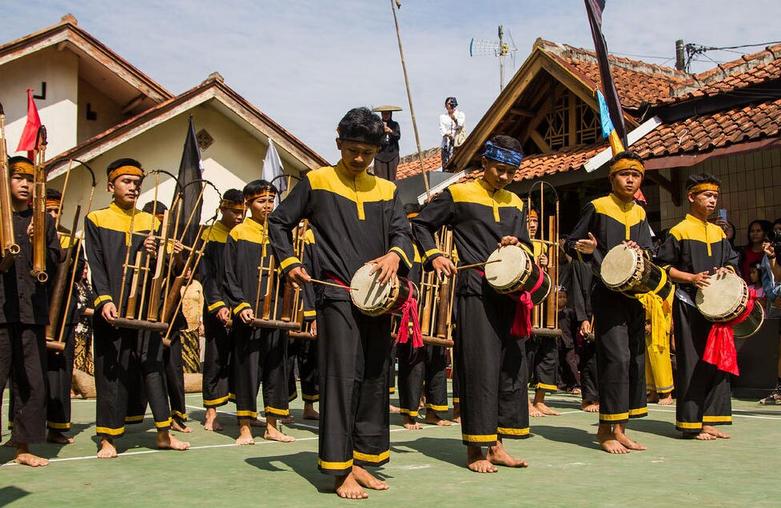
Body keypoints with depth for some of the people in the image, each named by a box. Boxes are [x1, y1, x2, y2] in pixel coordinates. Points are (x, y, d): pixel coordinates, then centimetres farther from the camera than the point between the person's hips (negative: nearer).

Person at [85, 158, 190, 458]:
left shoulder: (150, 222, 14)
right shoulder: (96, 220, 4)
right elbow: (96, 266, -5)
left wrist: (153, 254, -11)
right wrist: (104, 299, -18)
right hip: (113, 308, -3)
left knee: (152, 365, 5)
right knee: (111, 370, -1)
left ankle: (164, 433, 10)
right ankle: (107, 437, 6)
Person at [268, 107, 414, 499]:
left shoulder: (386, 190, 16)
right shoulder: (316, 181, 5)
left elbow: (402, 231, 8)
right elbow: (279, 222, 9)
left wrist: (395, 253, -15)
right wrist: (289, 262, -6)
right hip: (337, 294, -5)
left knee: (375, 379, 8)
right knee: (342, 377, -10)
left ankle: (360, 461, 20)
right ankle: (340, 471, -3)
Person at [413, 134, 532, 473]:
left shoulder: (515, 203, 17)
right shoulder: (458, 194, 1)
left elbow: (527, 247, 21)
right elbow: (421, 225, 5)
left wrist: (518, 246, -2)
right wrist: (434, 256, -10)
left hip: (509, 292, 6)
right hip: (475, 291, -6)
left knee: (512, 367, 6)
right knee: (479, 368, -8)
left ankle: (497, 445, 16)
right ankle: (475, 450, 0)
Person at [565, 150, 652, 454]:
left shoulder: (639, 213, 16)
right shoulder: (597, 207, -1)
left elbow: (649, 250, 12)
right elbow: (571, 244, 1)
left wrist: (640, 252, -11)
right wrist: (585, 249, -21)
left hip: (634, 294, 7)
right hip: (607, 293, -7)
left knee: (635, 358, 8)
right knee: (616, 357, -15)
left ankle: (618, 428, 16)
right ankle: (607, 429, -7)